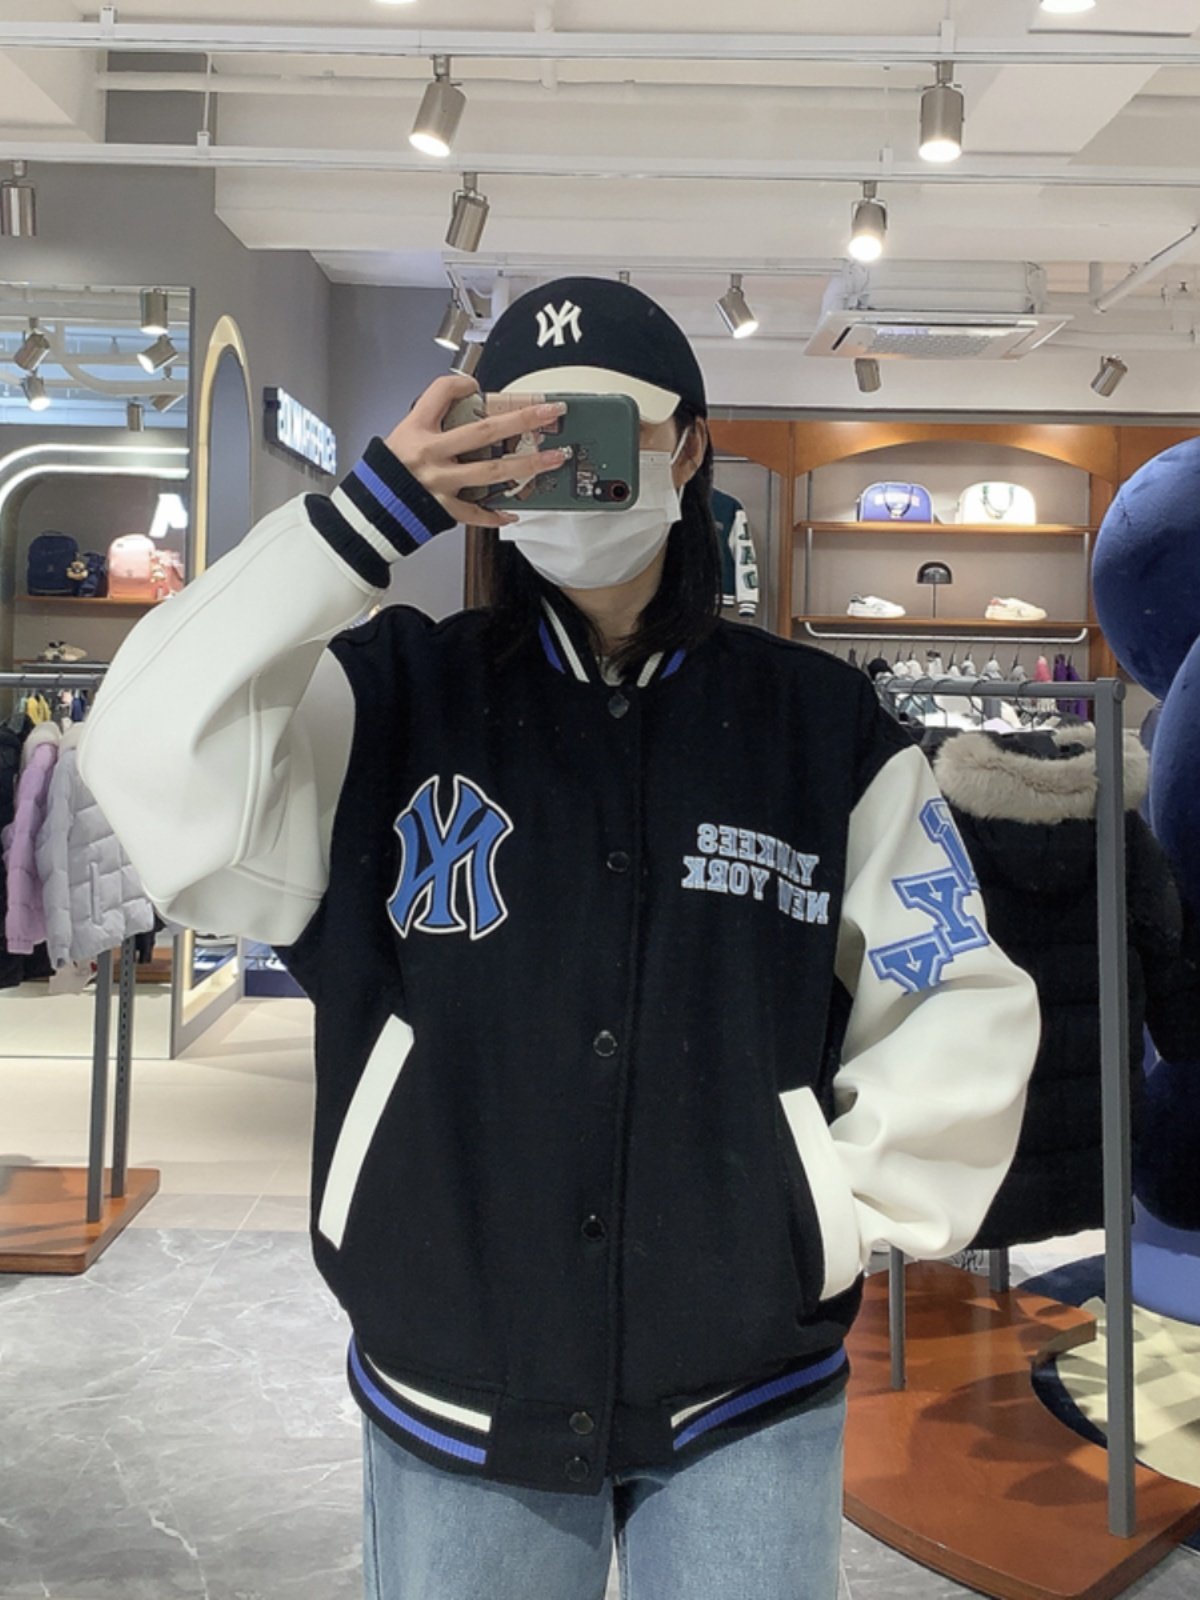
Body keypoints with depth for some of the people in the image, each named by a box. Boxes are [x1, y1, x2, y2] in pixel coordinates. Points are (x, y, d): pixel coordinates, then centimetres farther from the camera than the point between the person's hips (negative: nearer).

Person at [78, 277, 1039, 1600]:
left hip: (748, 1402, 1)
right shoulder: (394, 700, -3)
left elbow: (964, 1012, 2)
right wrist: (371, 510, -23)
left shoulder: (821, 729, -1)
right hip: (450, 1407, 0)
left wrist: (839, 1214, -5)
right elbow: (157, 766, -20)